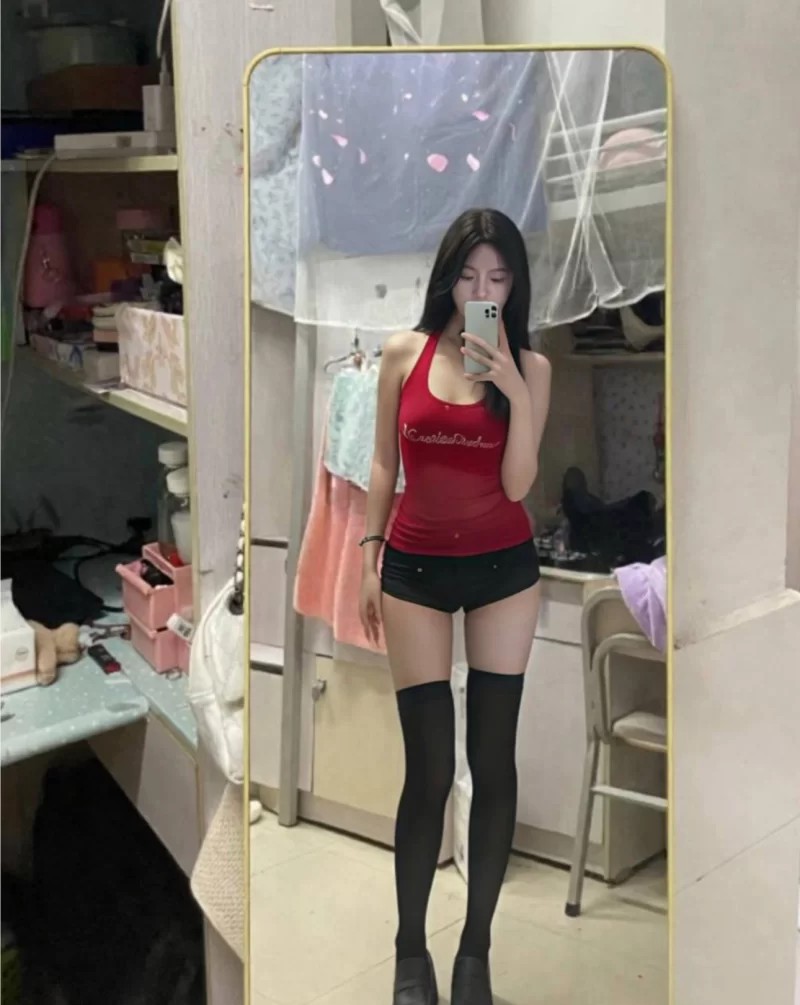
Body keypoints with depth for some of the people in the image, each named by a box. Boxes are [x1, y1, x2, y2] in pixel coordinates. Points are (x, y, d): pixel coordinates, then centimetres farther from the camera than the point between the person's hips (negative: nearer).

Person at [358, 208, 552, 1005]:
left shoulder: (530, 366, -1)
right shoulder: (403, 353, 0)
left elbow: (516, 484, -7)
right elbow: (384, 465, 6)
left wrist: (514, 391, -18)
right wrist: (368, 560, 3)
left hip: (504, 568, 1)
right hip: (418, 570, 0)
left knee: (493, 759, 5)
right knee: (429, 767, -2)